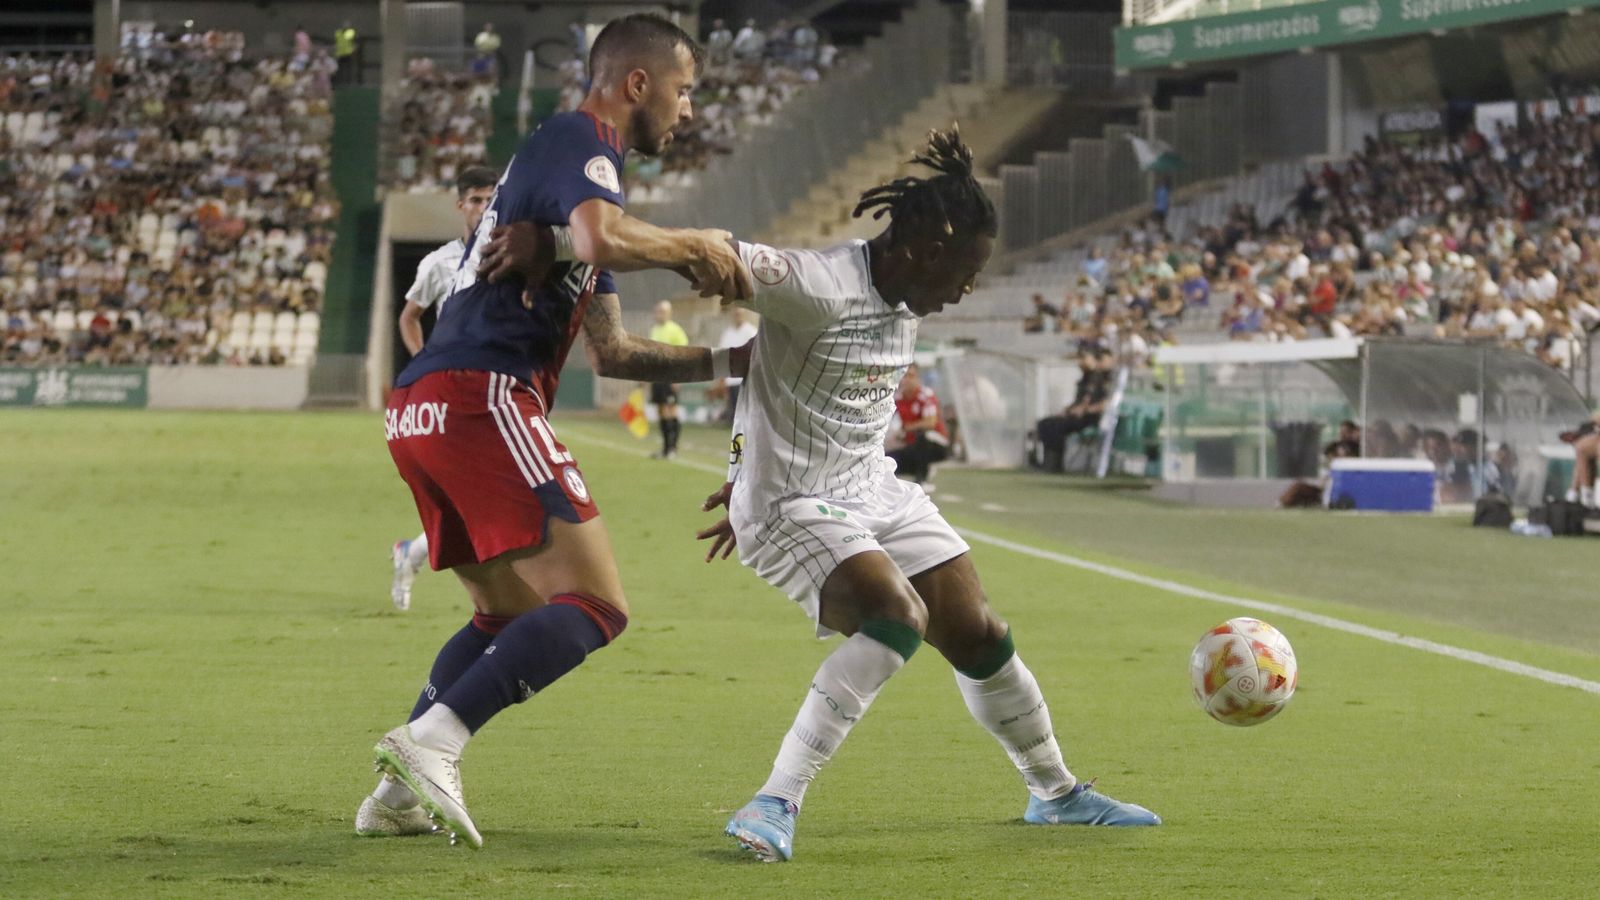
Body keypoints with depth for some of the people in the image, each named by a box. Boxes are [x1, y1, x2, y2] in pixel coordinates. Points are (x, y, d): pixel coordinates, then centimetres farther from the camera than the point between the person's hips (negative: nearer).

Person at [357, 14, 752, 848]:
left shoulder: (572, 153, 28)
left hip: (421, 411, 10)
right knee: (596, 606, -13)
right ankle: (431, 741, -24)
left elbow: (610, 349, 32)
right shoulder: (578, 141, -2)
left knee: (510, 613, 24)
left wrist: (720, 363, 29)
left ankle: (399, 794, 14)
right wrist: (695, 246, -9)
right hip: (480, 396, -10)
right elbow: (603, 239, -26)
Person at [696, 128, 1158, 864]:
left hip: (875, 493, 9)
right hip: (793, 506, -9)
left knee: (978, 636, 11)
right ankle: (778, 805, -29)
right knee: (897, 617, -31)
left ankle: (1056, 793, 34)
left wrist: (753, 476, 24)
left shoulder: (907, 304, 6)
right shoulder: (821, 287, -23)